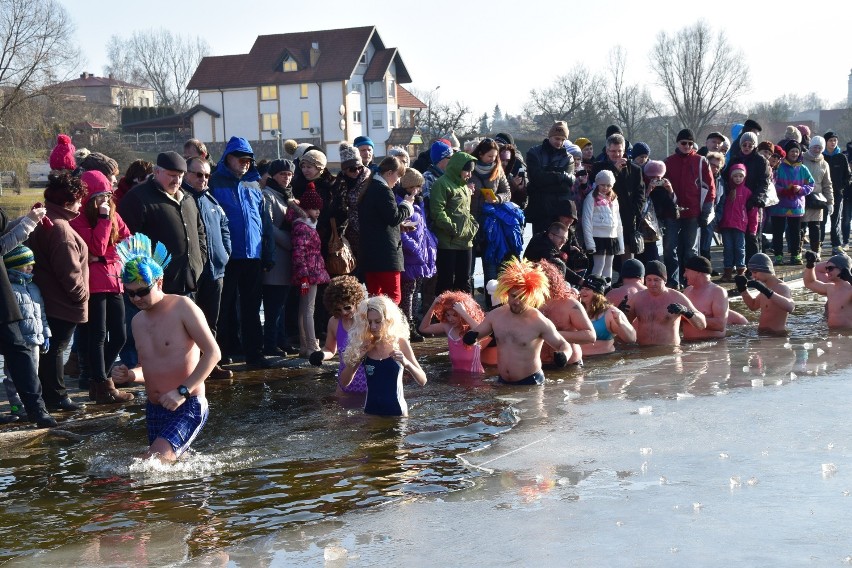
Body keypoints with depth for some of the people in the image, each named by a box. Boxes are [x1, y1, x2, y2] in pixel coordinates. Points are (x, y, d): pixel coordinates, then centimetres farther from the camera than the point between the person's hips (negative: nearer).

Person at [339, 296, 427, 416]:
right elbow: (344, 382, 4)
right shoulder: (364, 346, -1)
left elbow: (422, 381, -4)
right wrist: (356, 359, -12)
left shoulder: (400, 343, -6)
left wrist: (406, 363, -23)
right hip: (371, 411, 2)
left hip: (396, 411, -2)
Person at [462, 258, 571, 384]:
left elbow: (564, 345, -7)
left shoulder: (539, 322, -16)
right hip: (502, 381, 5)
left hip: (530, 382, -5)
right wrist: (471, 336, -13)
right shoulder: (495, 315, -2)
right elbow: (475, 334, 11)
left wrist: (563, 355, -30)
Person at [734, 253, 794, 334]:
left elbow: (790, 307, -34)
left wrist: (766, 291, -40)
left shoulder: (782, 288, -14)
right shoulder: (766, 287, 13)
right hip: (762, 333, 8)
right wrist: (742, 288, 16)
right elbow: (753, 306, 30)